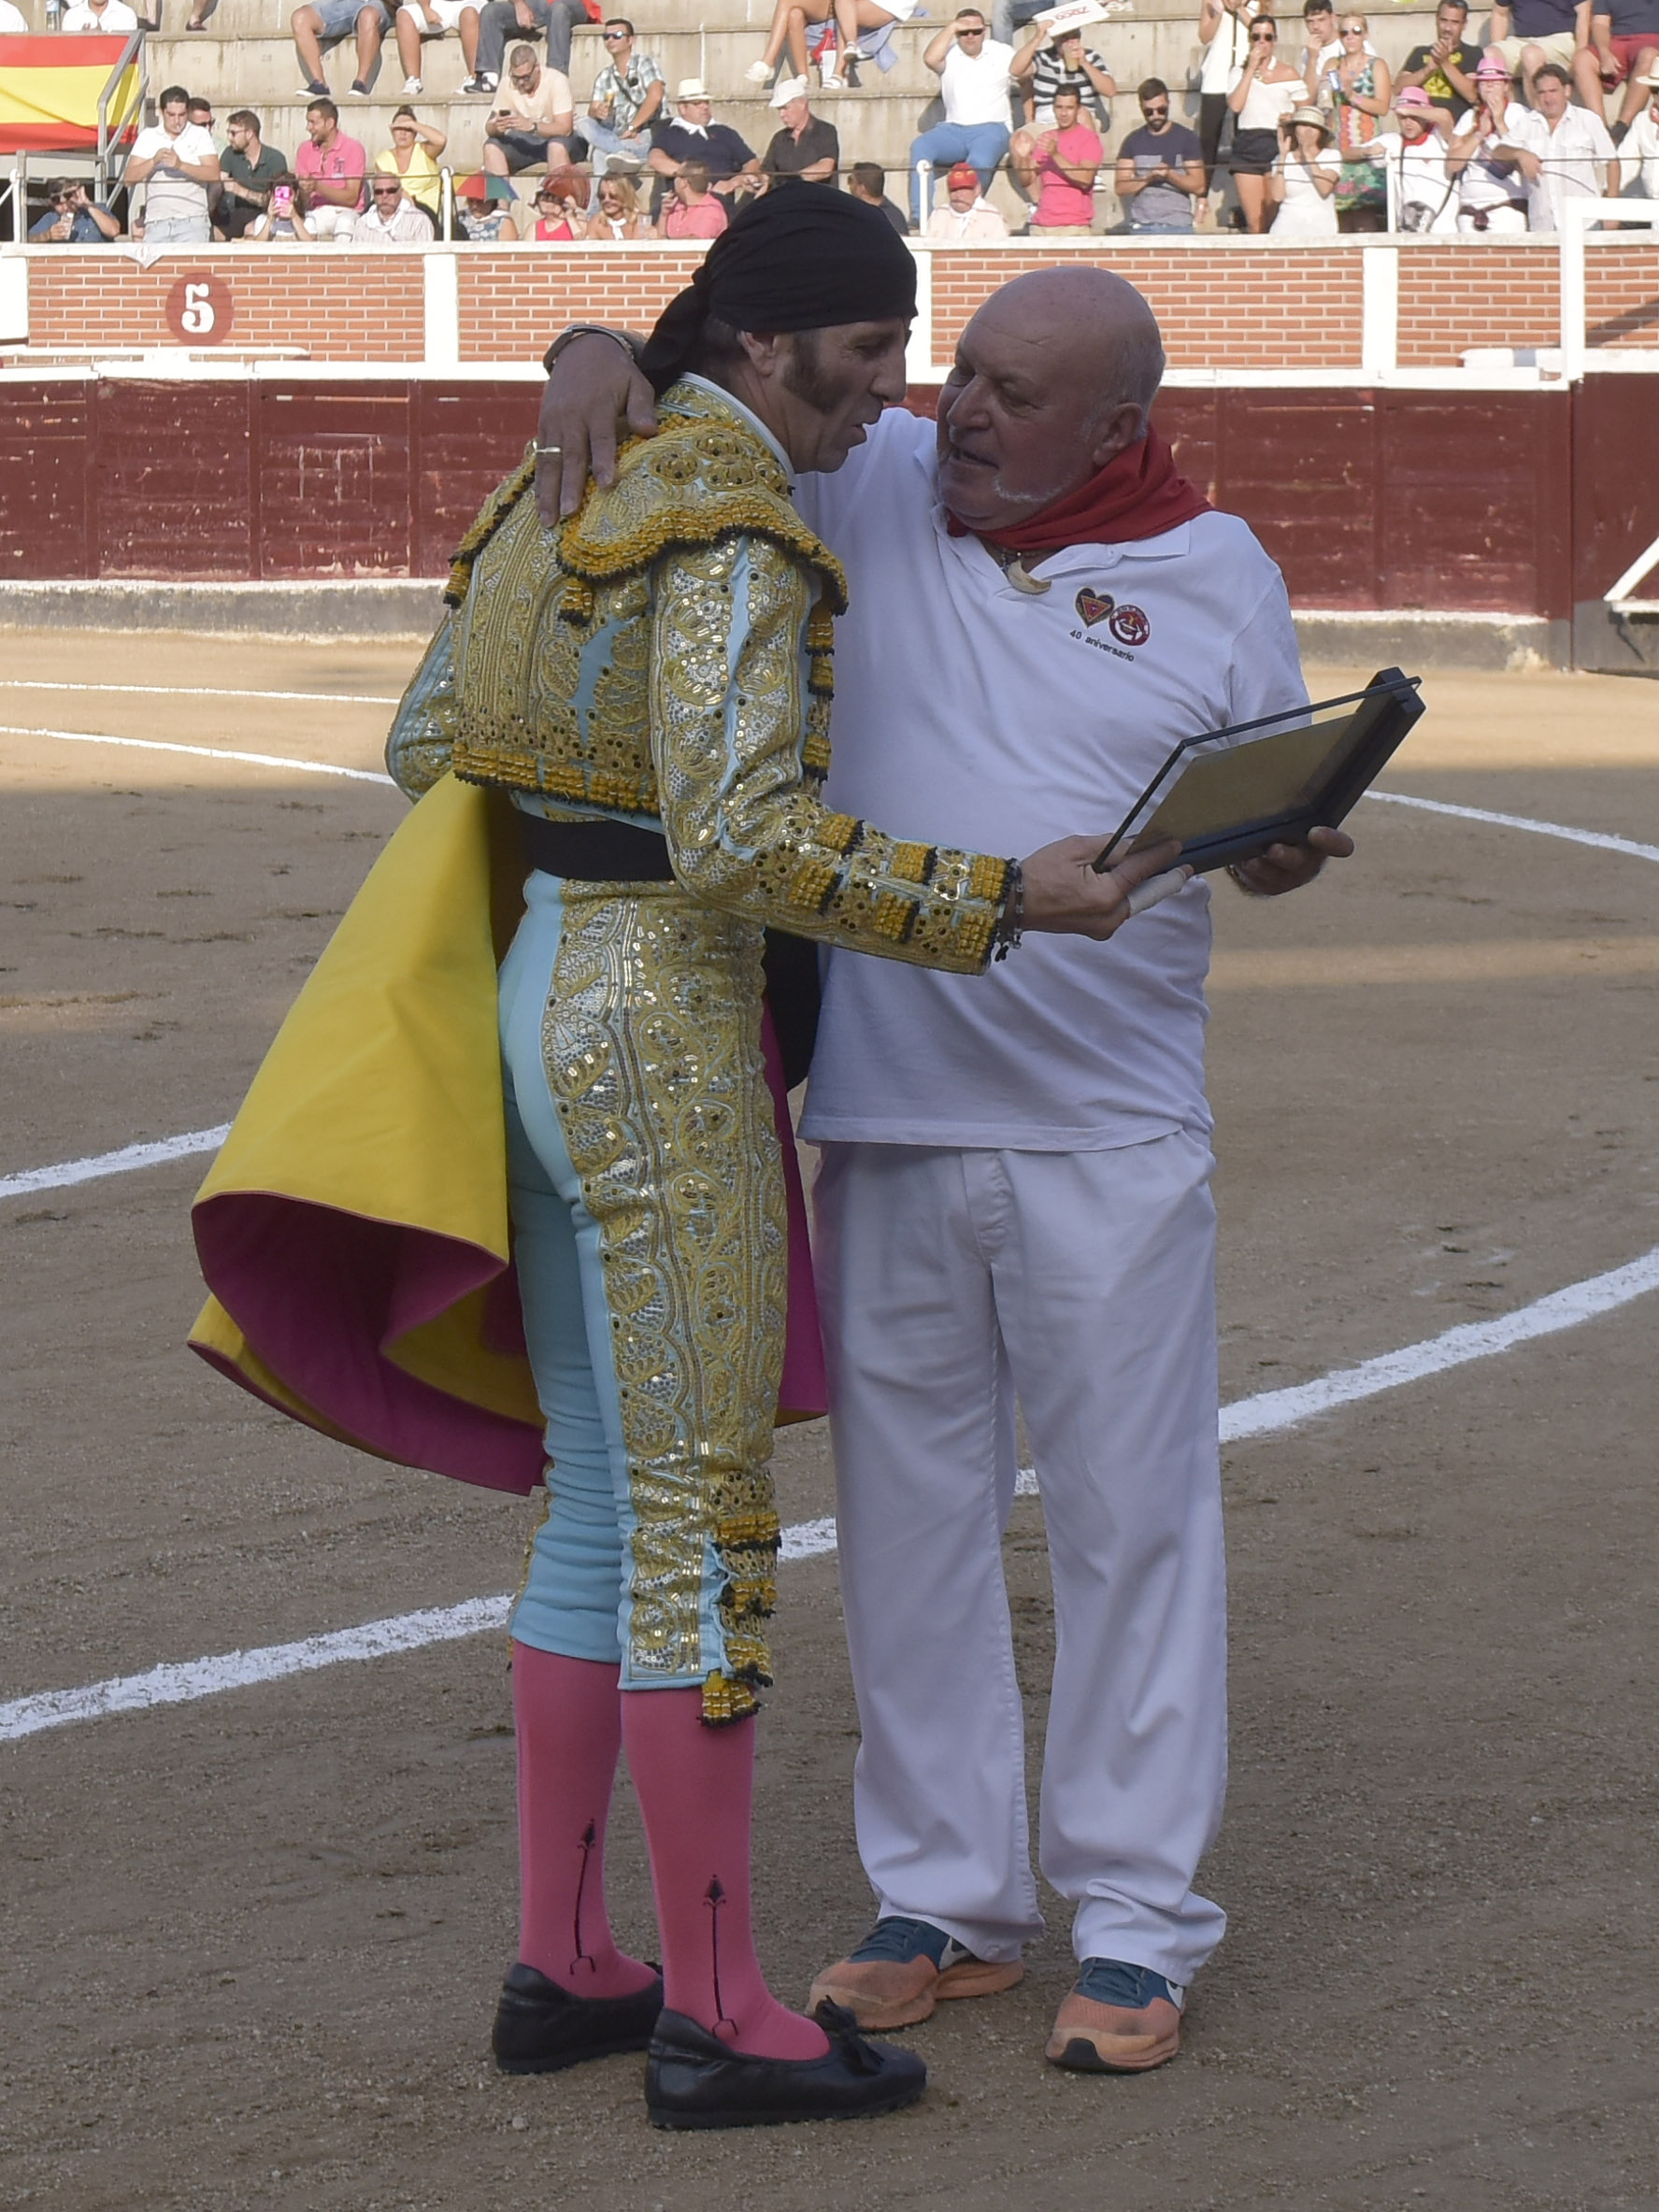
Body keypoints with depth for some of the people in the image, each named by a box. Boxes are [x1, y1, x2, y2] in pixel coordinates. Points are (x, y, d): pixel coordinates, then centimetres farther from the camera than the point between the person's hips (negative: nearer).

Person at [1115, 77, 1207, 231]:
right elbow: (1121, 187, 4)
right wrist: (1149, 177, -12)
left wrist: (1169, 175, -15)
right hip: (1141, 226, 2)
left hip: (1178, 224, -2)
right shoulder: (1133, 141, 12)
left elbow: (1199, 186, 1)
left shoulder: (1186, 138, 6)